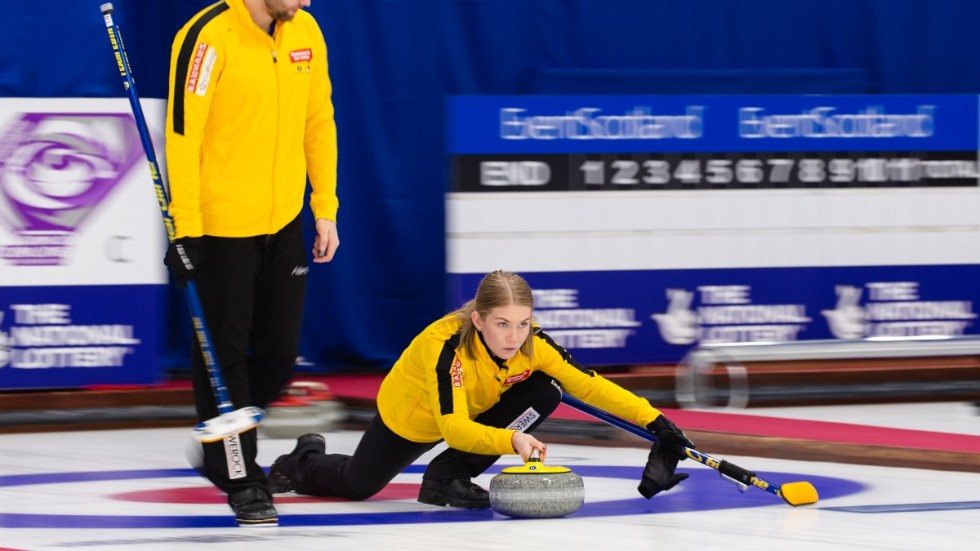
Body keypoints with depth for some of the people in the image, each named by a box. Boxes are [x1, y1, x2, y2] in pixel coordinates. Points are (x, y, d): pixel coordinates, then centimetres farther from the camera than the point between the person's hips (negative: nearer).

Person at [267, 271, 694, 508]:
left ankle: (449, 477, -10)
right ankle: (305, 461, 47)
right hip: (411, 416, -4)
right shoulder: (447, 347, -43)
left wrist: (654, 421, -42)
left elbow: (589, 386, -30)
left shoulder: (533, 344, -30)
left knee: (545, 392, -20)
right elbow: (454, 429, -49)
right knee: (355, 486, 9)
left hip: (475, 410, 4)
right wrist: (511, 440, -66)